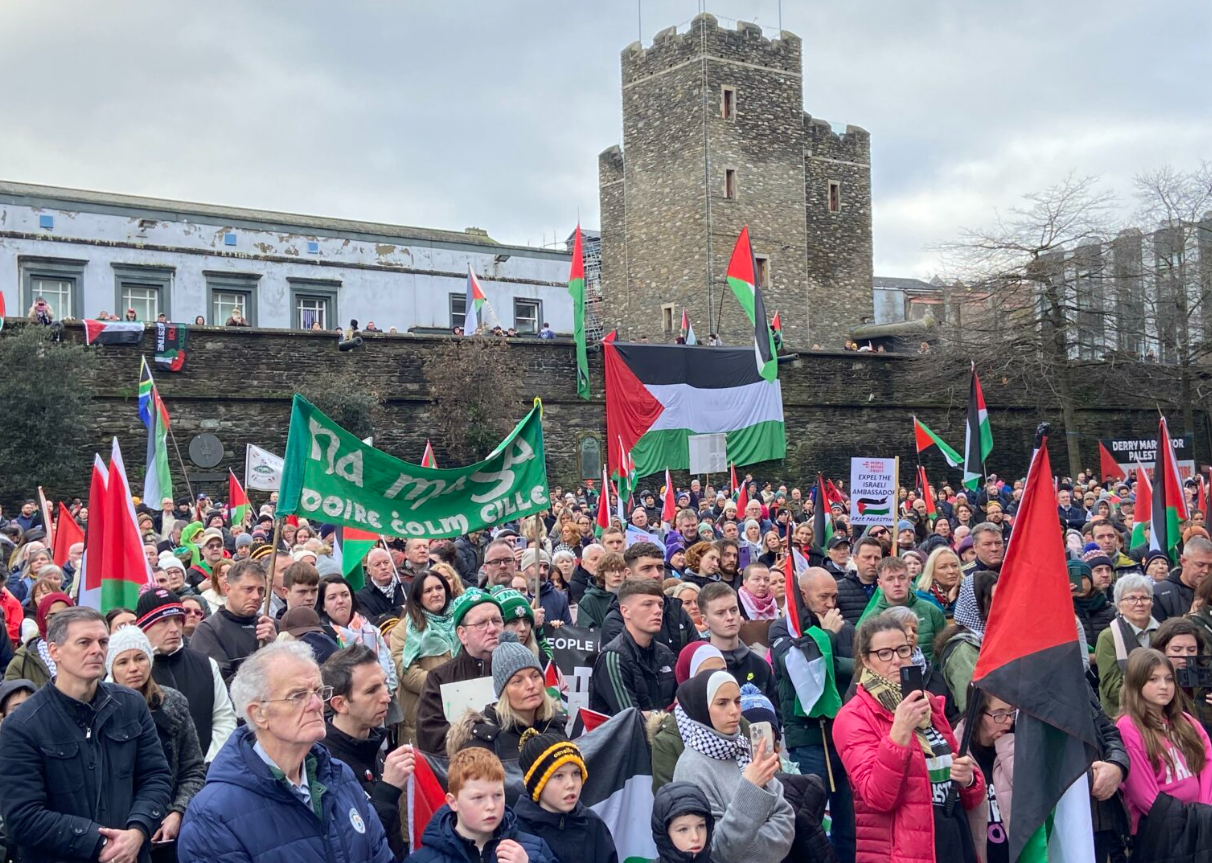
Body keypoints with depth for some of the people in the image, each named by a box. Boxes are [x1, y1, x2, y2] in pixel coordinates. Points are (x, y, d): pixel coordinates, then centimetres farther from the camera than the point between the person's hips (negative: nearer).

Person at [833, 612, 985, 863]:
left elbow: (972, 798, 17)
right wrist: (899, 731, -28)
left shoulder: (930, 705, 10)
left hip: (955, 843, 6)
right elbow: (877, 797, -21)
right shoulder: (853, 717, -9)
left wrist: (967, 777, -5)